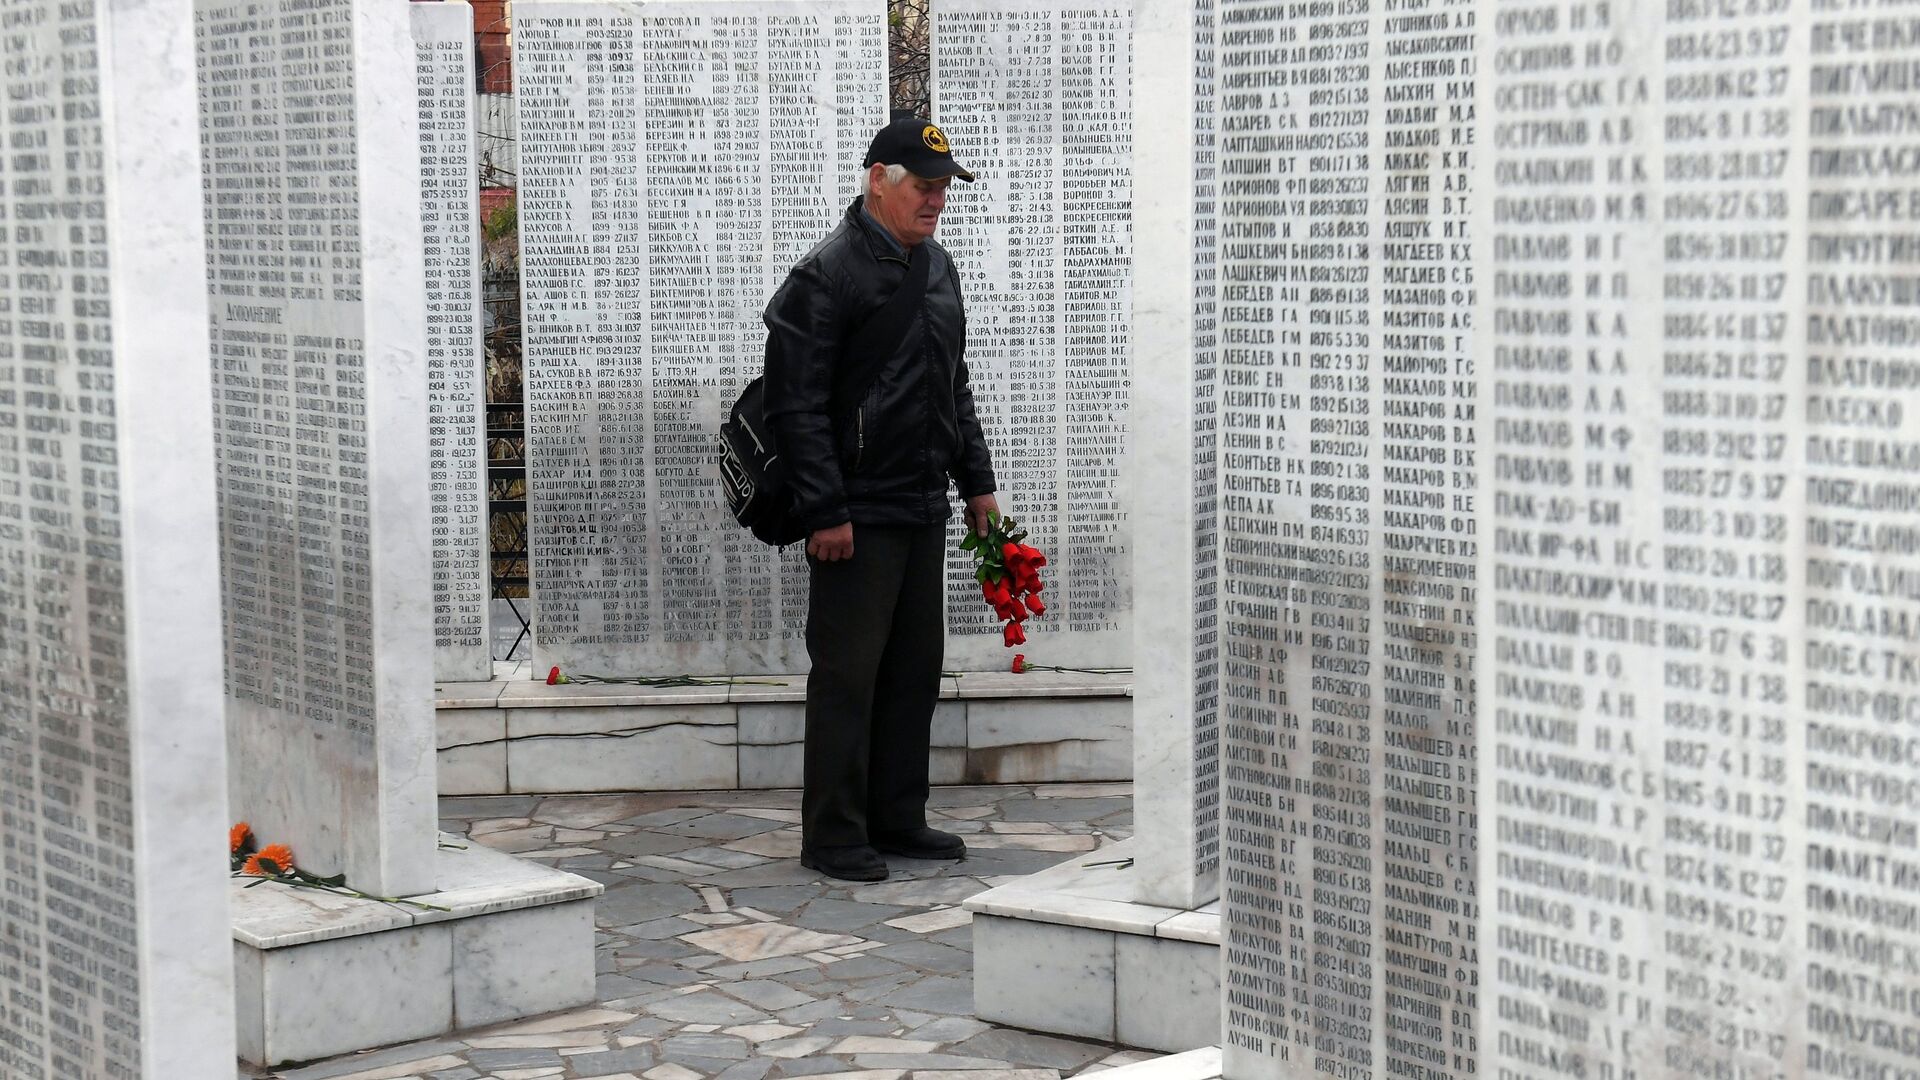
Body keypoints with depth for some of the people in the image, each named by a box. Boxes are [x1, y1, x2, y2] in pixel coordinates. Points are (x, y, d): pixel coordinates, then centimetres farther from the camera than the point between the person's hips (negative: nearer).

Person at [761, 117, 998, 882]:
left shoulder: (935, 267, 14)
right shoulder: (827, 274, -12)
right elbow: (796, 404, -15)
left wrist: (975, 478, 19)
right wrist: (823, 511, -18)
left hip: (925, 510, 8)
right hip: (858, 516, -8)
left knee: (916, 667, 12)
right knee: (847, 673, -3)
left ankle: (897, 819, 22)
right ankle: (833, 836, 5)